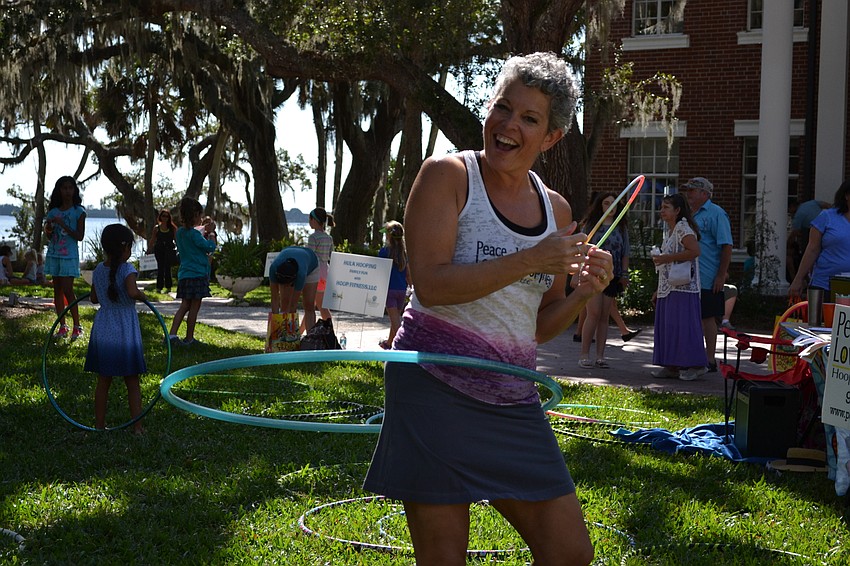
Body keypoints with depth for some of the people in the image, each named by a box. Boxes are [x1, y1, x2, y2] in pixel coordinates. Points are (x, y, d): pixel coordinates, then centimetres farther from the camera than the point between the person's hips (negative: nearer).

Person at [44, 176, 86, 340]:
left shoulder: (78, 211, -3)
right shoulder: (53, 211, 10)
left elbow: (80, 236, -8)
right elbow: (49, 237, 14)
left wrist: (63, 225, -17)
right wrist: (48, 229, -8)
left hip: (69, 255, -5)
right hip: (54, 254, 5)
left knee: (67, 290, -11)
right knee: (57, 290, 6)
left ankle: (77, 326, -5)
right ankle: (62, 326, 10)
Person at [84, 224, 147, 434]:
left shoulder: (98, 270, 5)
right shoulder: (127, 269, -14)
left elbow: (94, 298, 14)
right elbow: (132, 292, -31)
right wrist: (143, 296, -11)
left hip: (102, 332, 5)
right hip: (125, 335, -5)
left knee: (103, 381, 14)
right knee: (132, 383, 5)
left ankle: (99, 424, 19)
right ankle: (137, 426, 7)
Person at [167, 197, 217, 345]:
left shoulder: (180, 232, 9)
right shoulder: (194, 234, -16)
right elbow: (210, 247, -13)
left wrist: (205, 235, 16)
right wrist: (211, 233, 3)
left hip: (184, 274, 8)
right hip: (197, 274, -8)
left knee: (184, 306, 11)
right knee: (194, 307, 2)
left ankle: (172, 334, 0)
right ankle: (189, 338, 9)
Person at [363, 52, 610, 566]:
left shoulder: (556, 210, 11)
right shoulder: (447, 176, -4)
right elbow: (430, 284, -17)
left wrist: (584, 293, -3)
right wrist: (529, 260, -19)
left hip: (513, 401, 6)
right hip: (436, 388, -6)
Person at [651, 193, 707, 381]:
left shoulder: (682, 228, -9)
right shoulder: (671, 232, 20)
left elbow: (695, 251, -25)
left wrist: (667, 258, -21)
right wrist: (659, 291, 22)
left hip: (682, 288, -10)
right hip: (668, 288, 10)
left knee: (683, 326, -10)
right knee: (668, 326, 9)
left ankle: (695, 365, -4)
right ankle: (672, 366, 13)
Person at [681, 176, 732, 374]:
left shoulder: (716, 213, -8)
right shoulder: (690, 215, 17)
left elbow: (726, 246, -13)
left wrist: (721, 275, -17)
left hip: (708, 280, -8)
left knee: (707, 317, -3)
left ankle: (710, 360, 3)